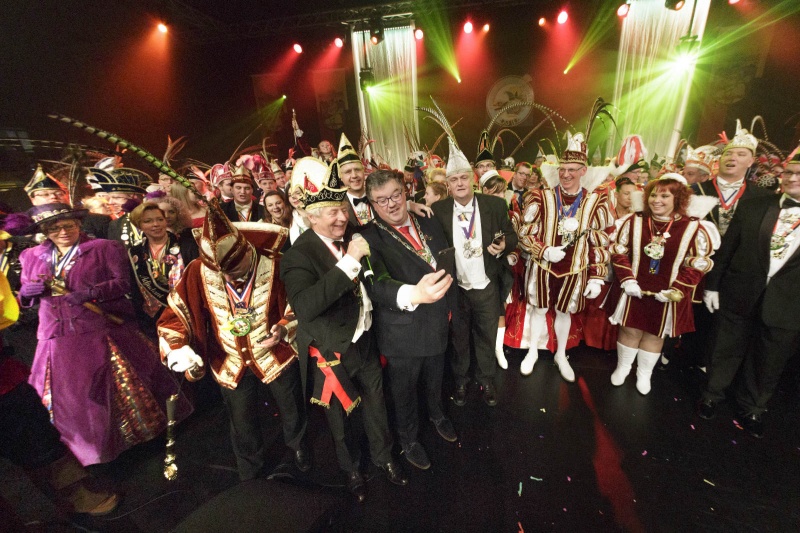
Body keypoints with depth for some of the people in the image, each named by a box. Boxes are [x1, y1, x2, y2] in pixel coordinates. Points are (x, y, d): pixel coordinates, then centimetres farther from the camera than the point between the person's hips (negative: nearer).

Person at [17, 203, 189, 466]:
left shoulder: (105, 248, -1)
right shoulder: (31, 257, 13)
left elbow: (123, 283, -8)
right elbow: (25, 296, 19)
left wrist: (90, 293, -21)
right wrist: (27, 291, -4)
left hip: (102, 334, -4)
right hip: (59, 340, 4)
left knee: (121, 390, 6)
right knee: (72, 397, 11)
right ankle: (96, 445, 31)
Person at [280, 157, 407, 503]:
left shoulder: (349, 238, -4)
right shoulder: (299, 254, -23)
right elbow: (305, 305, -39)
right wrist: (349, 261, -40)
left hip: (365, 341, 5)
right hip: (332, 351, -5)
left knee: (376, 403, 24)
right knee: (340, 415, 21)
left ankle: (384, 456, 51)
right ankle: (351, 468, 50)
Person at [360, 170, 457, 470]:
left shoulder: (430, 225, -3)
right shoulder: (369, 239, -20)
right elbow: (376, 283, -36)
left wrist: (450, 306, 10)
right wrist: (412, 294, -54)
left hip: (437, 325, 5)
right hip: (402, 333, -5)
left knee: (435, 380, 29)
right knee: (404, 392, 19)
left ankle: (437, 415, 61)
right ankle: (408, 438, 48)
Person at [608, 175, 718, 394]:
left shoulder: (693, 228, -8)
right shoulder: (634, 221, -5)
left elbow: (698, 265, -4)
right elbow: (619, 252, 0)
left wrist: (676, 291, -13)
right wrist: (627, 279, -11)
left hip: (667, 295, 0)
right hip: (635, 290, 0)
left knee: (655, 334, 14)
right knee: (630, 330, 11)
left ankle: (644, 374, 35)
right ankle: (622, 367, 34)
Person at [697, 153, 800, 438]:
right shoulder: (753, 207, -1)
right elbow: (727, 248, 2)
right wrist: (712, 285, 0)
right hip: (739, 295, 0)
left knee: (767, 364, 16)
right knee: (726, 352, 15)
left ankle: (753, 409, 38)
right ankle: (712, 395, 35)